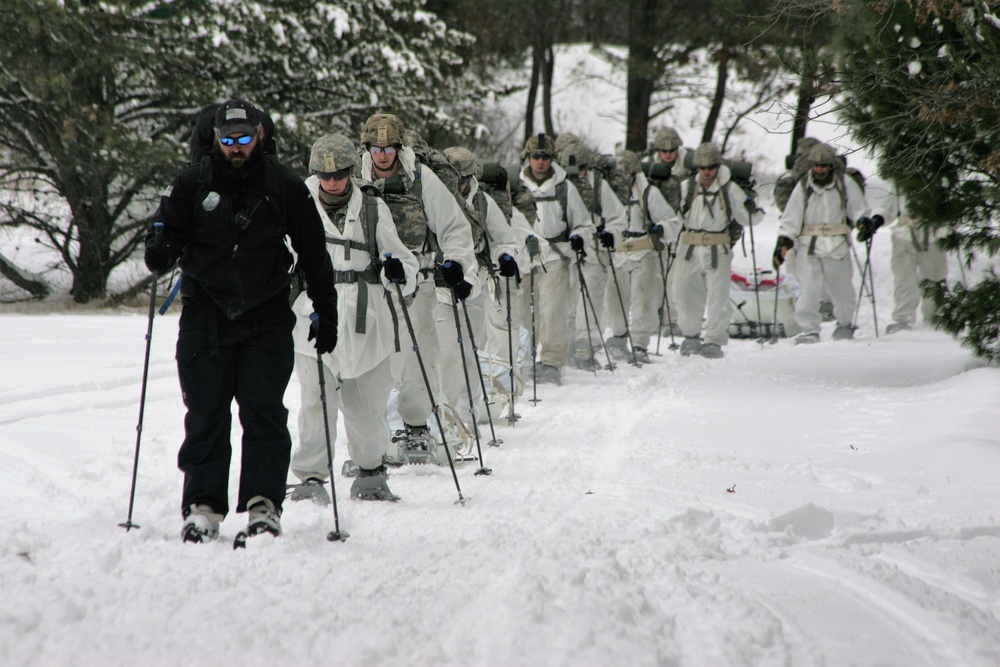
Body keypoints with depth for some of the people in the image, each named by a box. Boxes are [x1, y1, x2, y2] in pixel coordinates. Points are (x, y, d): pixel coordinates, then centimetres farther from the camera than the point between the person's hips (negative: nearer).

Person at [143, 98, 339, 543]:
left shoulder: (285, 187, 2)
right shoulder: (192, 184, 2)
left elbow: (313, 254, 9)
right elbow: (168, 235, 6)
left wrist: (326, 311, 9)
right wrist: (160, 251, -18)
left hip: (267, 318, -1)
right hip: (206, 316, 1)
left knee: (264, 413, -5)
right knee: (205, 415, 0)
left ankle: (263, 504, -1)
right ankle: (202, 507, 4)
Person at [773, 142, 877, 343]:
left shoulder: (845, 185, 4)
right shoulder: (803, 187, 5)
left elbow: (858, 208, 9)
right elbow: (790, 219, 6)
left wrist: (864, 221, -12)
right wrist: (783, 242, -3)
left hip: (837, 247, 0)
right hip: (809, 247, 0)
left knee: (842, 289, 6)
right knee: (810, 287, -12)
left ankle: (845, 324, 30)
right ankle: (809, 330, -5)